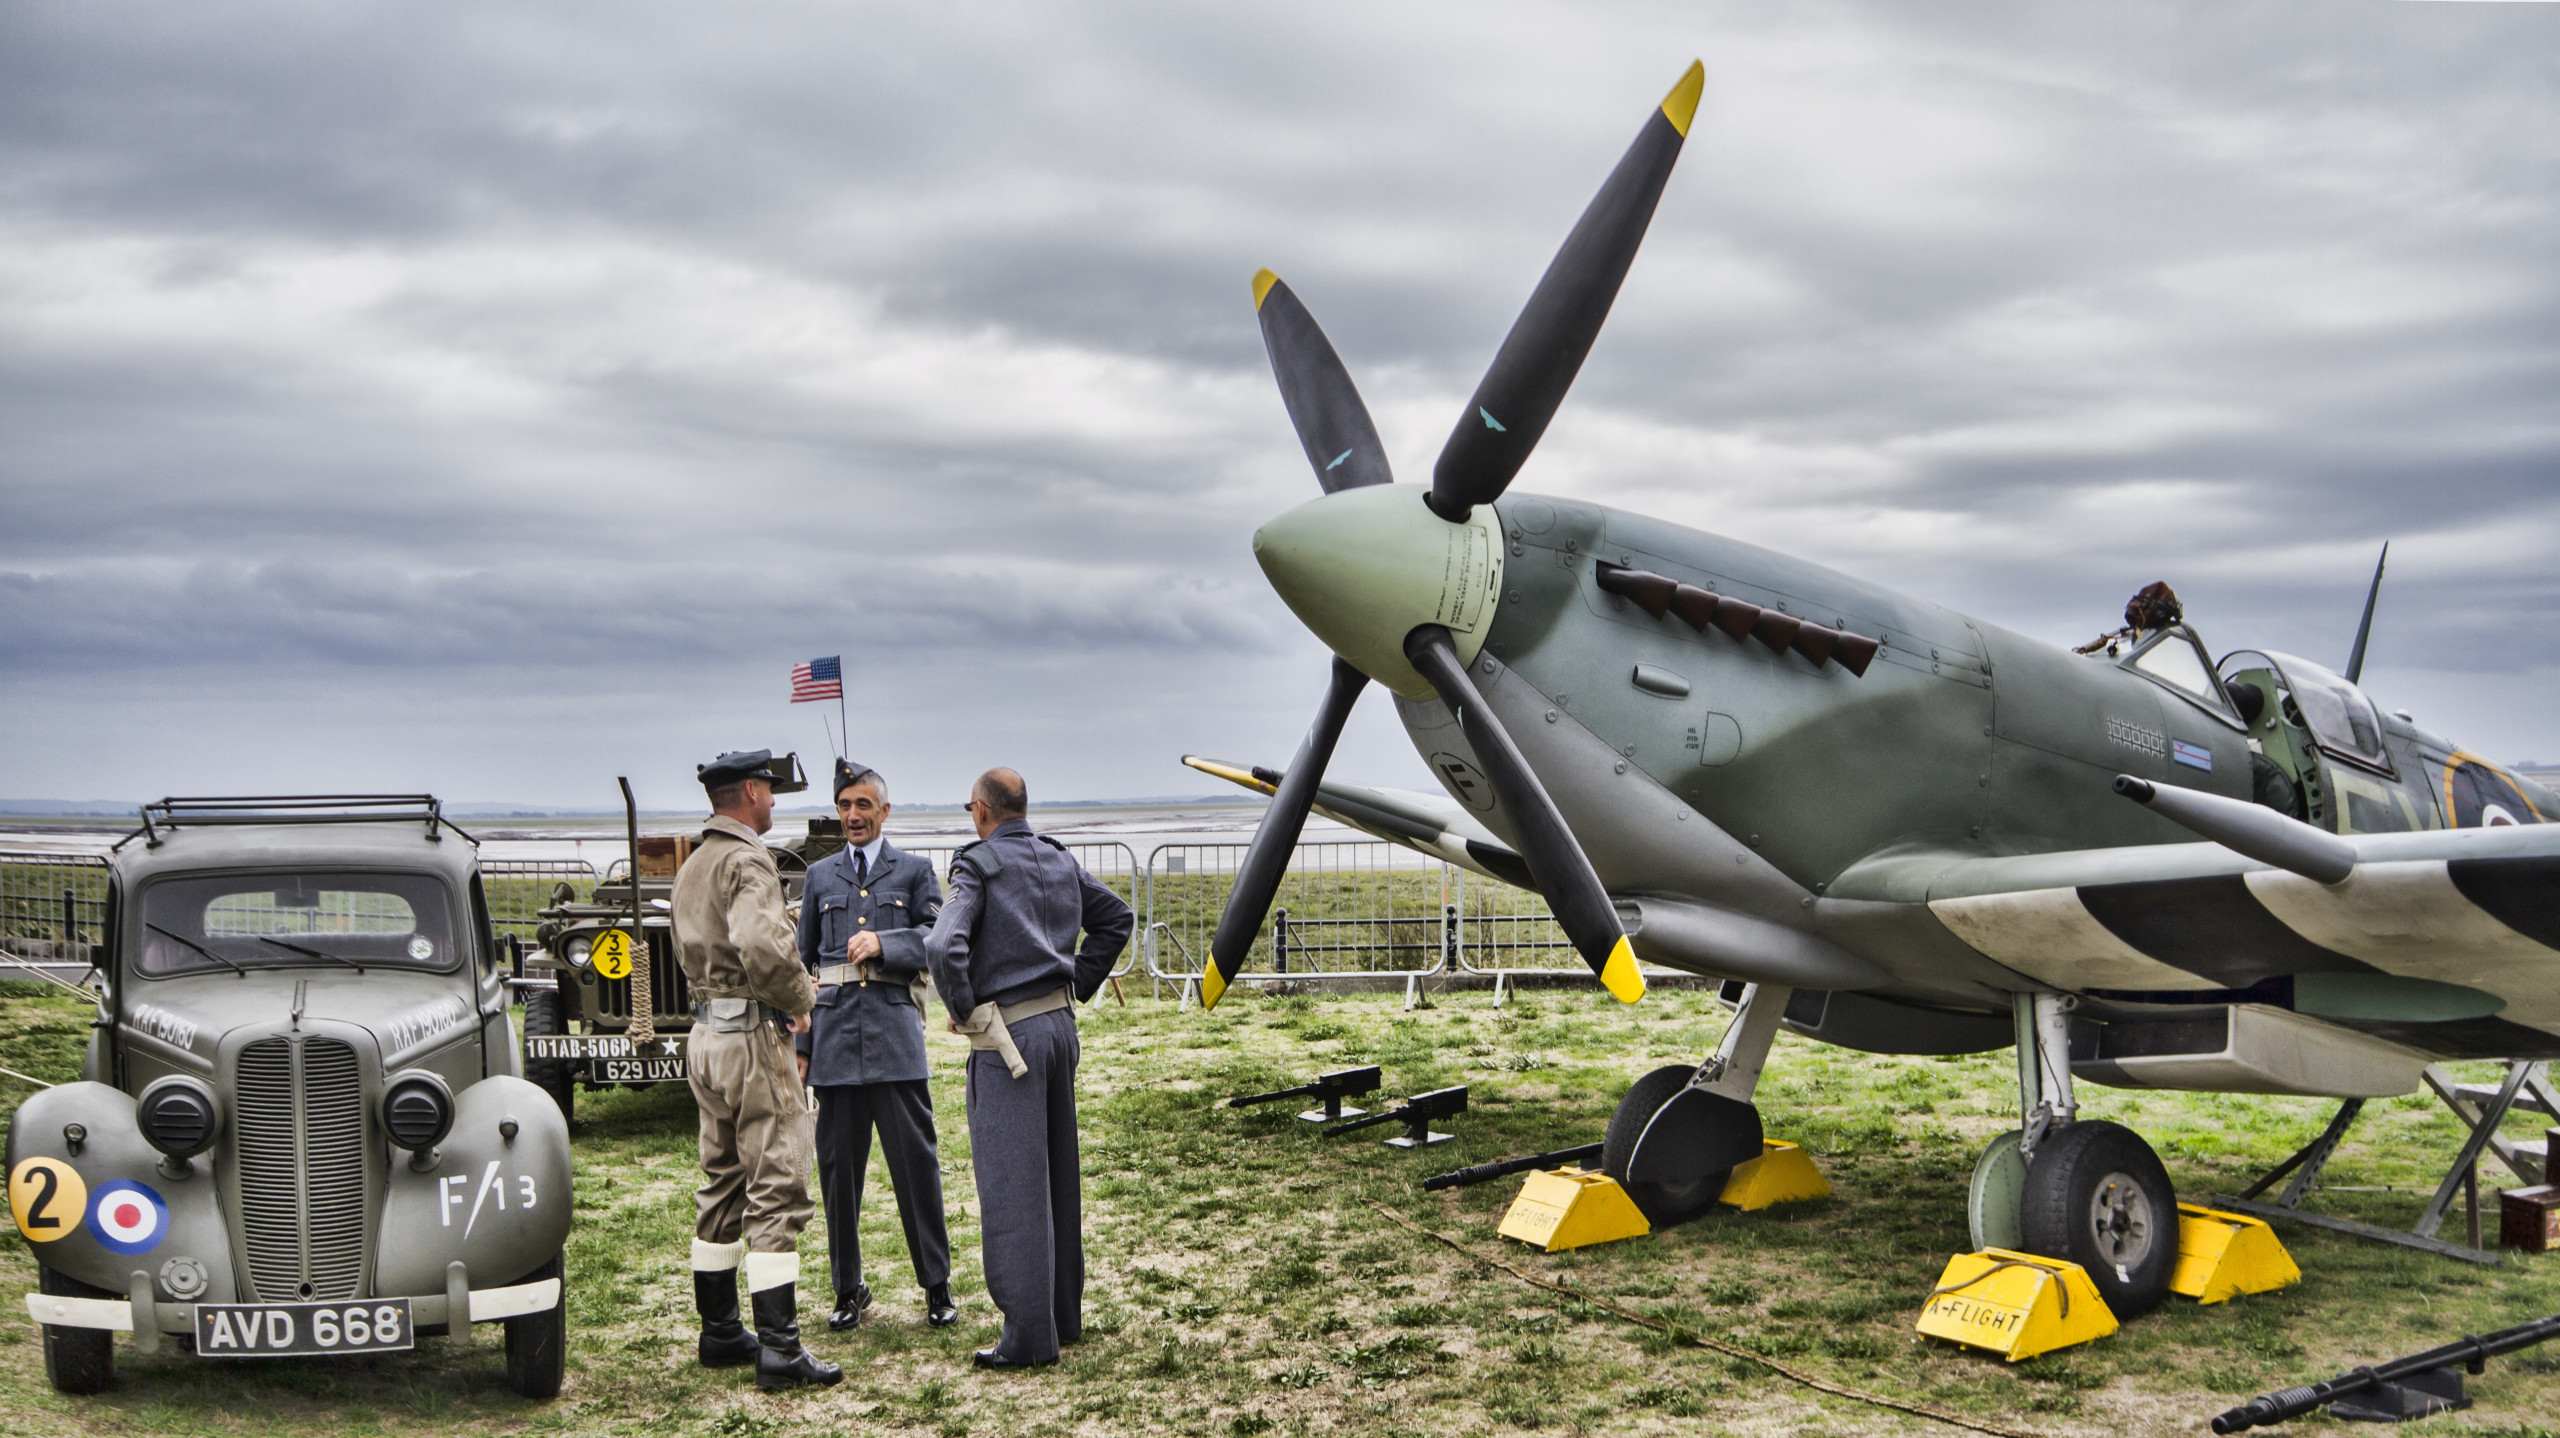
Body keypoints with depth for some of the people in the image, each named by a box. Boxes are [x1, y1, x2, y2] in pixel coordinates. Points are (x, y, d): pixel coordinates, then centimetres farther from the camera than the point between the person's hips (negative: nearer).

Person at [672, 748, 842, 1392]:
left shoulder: (692, 866, 16)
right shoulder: (747, 862, -15)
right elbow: (760, 946, -32)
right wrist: (799, 996, -15)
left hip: (706, 1034, 10)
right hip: (752, 1036, -10)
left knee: (722, 1185, 16)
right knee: (776, 1190, -7)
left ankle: (718, 1332, 23)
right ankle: (779, 1349, -7)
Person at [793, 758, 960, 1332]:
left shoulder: (914, 870, 11)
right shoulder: (820, 876, 17)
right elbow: (803, 961, 17)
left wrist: (883, 943, -15)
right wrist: (798, 1045, 11)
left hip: (895, 1032, -2)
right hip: (835, 1035, 2)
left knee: (915, 1161, -3)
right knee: (838, 1166, 4)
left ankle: (937, 1286, 6)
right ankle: (849, 1290, 16)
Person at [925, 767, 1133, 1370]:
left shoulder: (979, 866, -11)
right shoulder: (1061, 862, 11)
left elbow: (943, 946, -25)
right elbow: (1117, 917, 22)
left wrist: (963, 1010, -10)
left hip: (1008, 1033, -7)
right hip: (1060, 1023, 7)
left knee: (1013, 1186, -4)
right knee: (1059, 1176, 15)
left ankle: (1029, 1336, -3)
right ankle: (1065, 1314, 24)